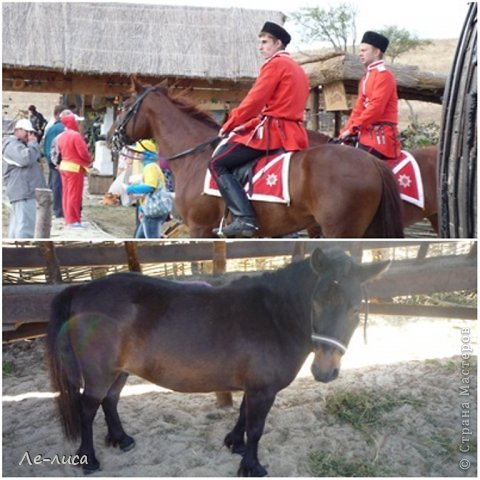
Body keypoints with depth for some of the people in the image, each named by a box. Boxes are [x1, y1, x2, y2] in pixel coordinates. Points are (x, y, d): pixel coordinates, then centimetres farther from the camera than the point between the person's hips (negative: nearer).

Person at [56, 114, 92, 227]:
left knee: (66, 193, 13)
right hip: (75, 168, -8)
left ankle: (68, 218, 19)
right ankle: (73, 220, 0)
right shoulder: (76, 135, -17)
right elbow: (83, 152, -17)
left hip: (64, 166, 8)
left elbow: (59, 151, 15)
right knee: (74, 194, -3)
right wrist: (90, 160, 0)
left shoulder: (61, 136, 8)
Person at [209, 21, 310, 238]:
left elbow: (255, 100, -14)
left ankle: (244, 218, -23)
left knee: (217, 163, -9)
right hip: (293, 132, 10)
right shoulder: (297, 69, 23)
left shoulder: (275, 63, -6)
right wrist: (249, 122, 17)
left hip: (273, 130, -10)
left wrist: (229, 125, -5)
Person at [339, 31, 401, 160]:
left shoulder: (384, 75, -10)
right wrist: (346, 131, 8)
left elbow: (376, 107, -19)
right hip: (367, 134, 9)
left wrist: (352, 128, -17)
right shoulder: (367, 76, 19)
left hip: (380, 135, -9)